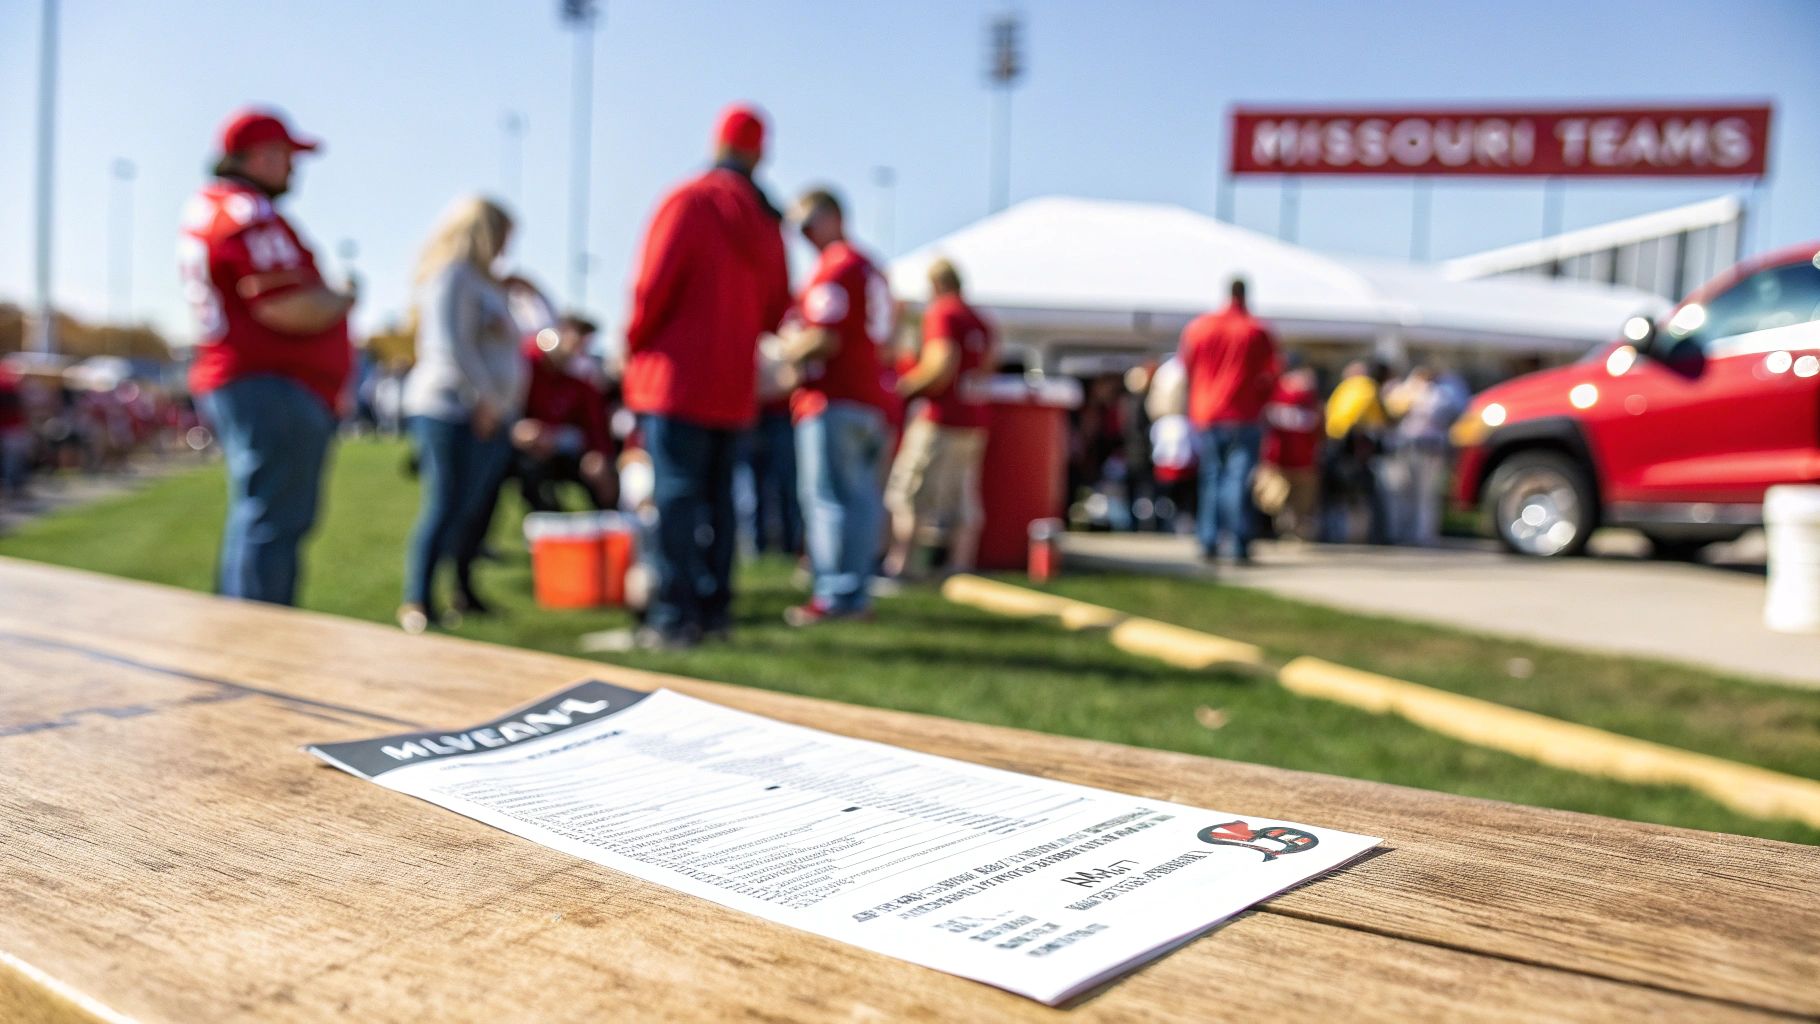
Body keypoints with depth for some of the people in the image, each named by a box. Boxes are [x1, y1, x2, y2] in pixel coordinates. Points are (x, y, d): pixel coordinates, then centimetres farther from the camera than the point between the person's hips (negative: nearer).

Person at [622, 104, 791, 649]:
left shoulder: (690, 201, -8)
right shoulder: (767, 221, 11)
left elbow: (654, 284, -14)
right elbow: (776, 309, 13)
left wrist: (635, 343, 1)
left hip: (678, 376, -6)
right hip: (735, 385, 6)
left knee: (675, 495, -5)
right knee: (717, 496, 13)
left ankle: (673, 615, -6)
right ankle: (714, 608, 17)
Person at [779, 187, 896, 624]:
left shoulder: (833, 268, -9)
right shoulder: (872, 270, 20)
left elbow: (824, 339, -17)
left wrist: (789, 350, 0)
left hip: (834, 401, -9)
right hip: (875, 400, 9)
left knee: (829, 499, -7)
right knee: (863, 500, 8)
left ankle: (834, 595, -8)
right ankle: (858, 592, 12)